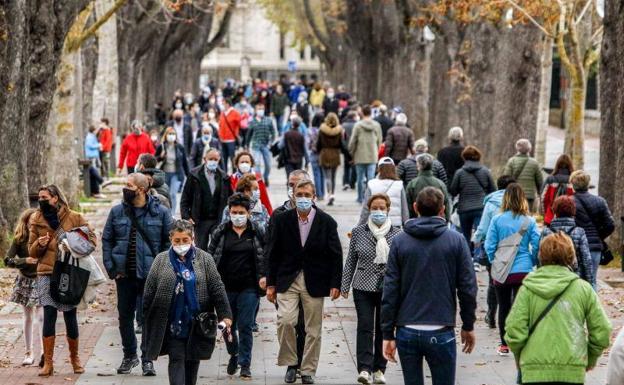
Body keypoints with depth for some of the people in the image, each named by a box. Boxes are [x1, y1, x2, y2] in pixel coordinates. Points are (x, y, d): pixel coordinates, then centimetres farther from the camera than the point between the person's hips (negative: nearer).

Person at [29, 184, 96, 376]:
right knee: (49, 316, -8)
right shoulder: (36, 221, 7)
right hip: (47, 274, 1)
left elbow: (91, 237, 5)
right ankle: (48, 362, -5)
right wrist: (39, 244, -9)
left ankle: (75, 358, 22)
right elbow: (32, 251, 13)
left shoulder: (74, 218, 0)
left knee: (70, 317, 5)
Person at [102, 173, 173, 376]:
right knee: (125, 316, 12)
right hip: (124, 274, 3)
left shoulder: (160, 213, -3)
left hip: (150, 275, -3)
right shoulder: (117, 212, 5)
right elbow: (106, 240, 8)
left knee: (149, 317, -2)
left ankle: (147, 359, 8)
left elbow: (169, 242, 0)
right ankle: (129, 355, 27)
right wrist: (111, 268, -1)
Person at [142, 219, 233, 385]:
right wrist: (147, 318, 2)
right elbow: (149, 290, 4)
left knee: (193, 359, 13)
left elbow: (217, 288, 0)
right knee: (176, 359, -7)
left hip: (197, 321, 1)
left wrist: (224, 315, -6)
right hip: (172, 323, -1)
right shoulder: (161, 260, 1)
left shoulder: (204, 259, 1)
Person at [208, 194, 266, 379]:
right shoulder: (221, 232, 4)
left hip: (249, 288, -2)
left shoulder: (258, 232, 1)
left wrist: (264, 276, -7)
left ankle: (245, 364, 5)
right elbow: (210, 256, 7)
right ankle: (233, 355, 35)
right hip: (225, 287, 2)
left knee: (245, 326, -3)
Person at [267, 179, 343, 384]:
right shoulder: (282, 220, 2)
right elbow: (273, 254, 6)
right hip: (287, 280, 0)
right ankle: (290, 363, 3)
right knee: (285, 320, -16)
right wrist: (271, 284, 4)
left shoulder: (327, 222, -1)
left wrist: (335, 284, -3)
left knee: (313, 329, 4)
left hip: (314, 283, 0)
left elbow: (336, 256, 2)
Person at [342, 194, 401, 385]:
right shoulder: (358, 232, 2)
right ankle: (364, 369, -13)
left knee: (383, 329, 7)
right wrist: (345, 286, 6)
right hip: (364, 288, -1)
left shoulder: (397, 233, 1)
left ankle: (379, 369, 17)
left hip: (389, 288, 1)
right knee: (365, 327, -9)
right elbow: (351, 260, 8)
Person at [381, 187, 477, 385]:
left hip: (407, 332, 2)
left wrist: (388, 333, 3)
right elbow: (468, 287, -1)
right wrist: (468, 326, 11)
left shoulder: (399, 241, 1)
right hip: (441, 333, -1)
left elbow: (390, 290, -1)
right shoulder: (456, 240, -1)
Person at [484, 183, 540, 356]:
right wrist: (533, 263, 13)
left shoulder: (497, 220, -7)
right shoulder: (529, 221, -5)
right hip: (524, 270, 0)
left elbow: (489, 246, -5)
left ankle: (504, 345, 21)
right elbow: (536, 245, -4)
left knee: (504, 307, 13)